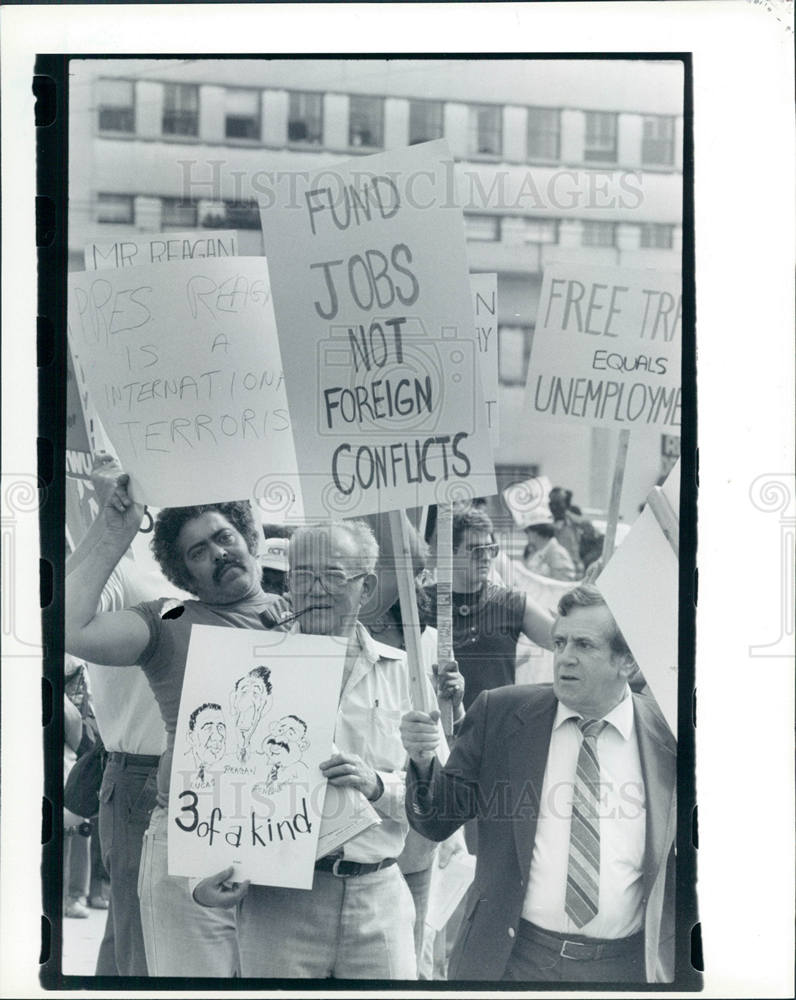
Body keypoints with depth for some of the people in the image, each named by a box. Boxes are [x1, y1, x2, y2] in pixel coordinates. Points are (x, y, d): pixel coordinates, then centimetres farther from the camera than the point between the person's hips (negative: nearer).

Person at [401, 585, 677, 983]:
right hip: (507, 958, 0)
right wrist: (423, 763, -17)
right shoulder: (499, 714, -2)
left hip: (624, 966, 0)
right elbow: (437, 823, 1)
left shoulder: (666, 732, -4)